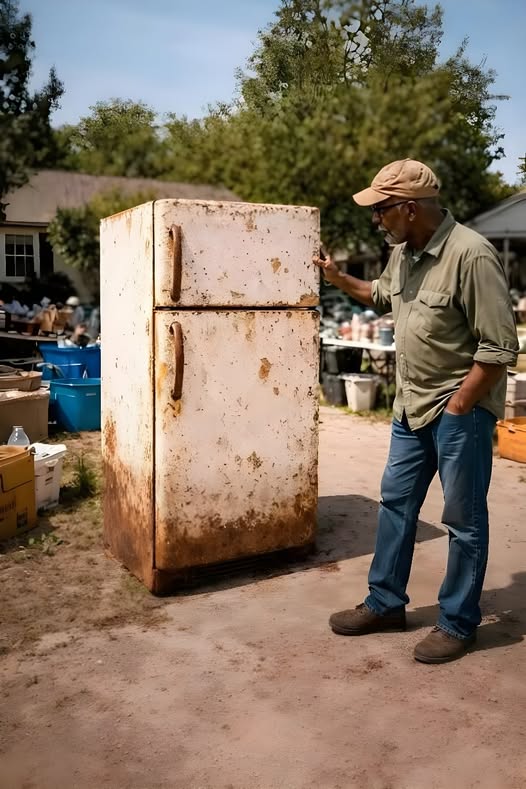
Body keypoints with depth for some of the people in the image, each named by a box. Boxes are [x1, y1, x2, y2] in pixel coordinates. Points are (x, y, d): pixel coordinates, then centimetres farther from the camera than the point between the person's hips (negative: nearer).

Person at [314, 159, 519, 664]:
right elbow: (382, 297, 27)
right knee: (395, 503, 15)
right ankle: (385, 604, 30)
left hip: (461, 409, -8)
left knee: (464, 520, 6)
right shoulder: (402, 253, 4)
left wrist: (457, 406, -17)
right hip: (412, 406, 8)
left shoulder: (470, 255, -21)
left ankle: (458, 624, 22)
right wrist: (337, 279, 14)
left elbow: (499, 348, -20)